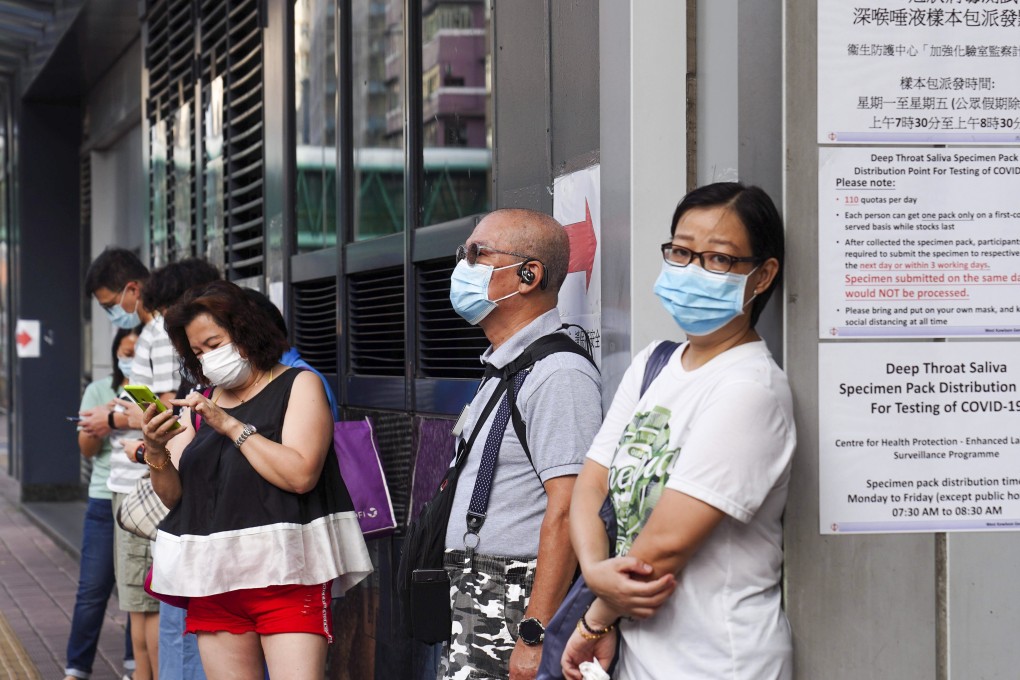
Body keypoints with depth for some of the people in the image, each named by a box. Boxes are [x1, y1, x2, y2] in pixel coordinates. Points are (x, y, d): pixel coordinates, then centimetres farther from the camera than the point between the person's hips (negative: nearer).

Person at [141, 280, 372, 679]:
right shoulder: (200, 405, 18)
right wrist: (155, 451, -6)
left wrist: (231, 426, -10)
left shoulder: (299, 386, 4)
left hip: (284, 576, -5)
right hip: (214, 582, 5)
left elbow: (301, 474, -12)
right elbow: (173, 495, 13)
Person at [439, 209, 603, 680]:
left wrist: (535, 635, -24)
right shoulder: (502, 370, 19)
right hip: (475, 606, 9)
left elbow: (565, 512, -21)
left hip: (516, 609, -9)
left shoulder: (558, 373, -13)